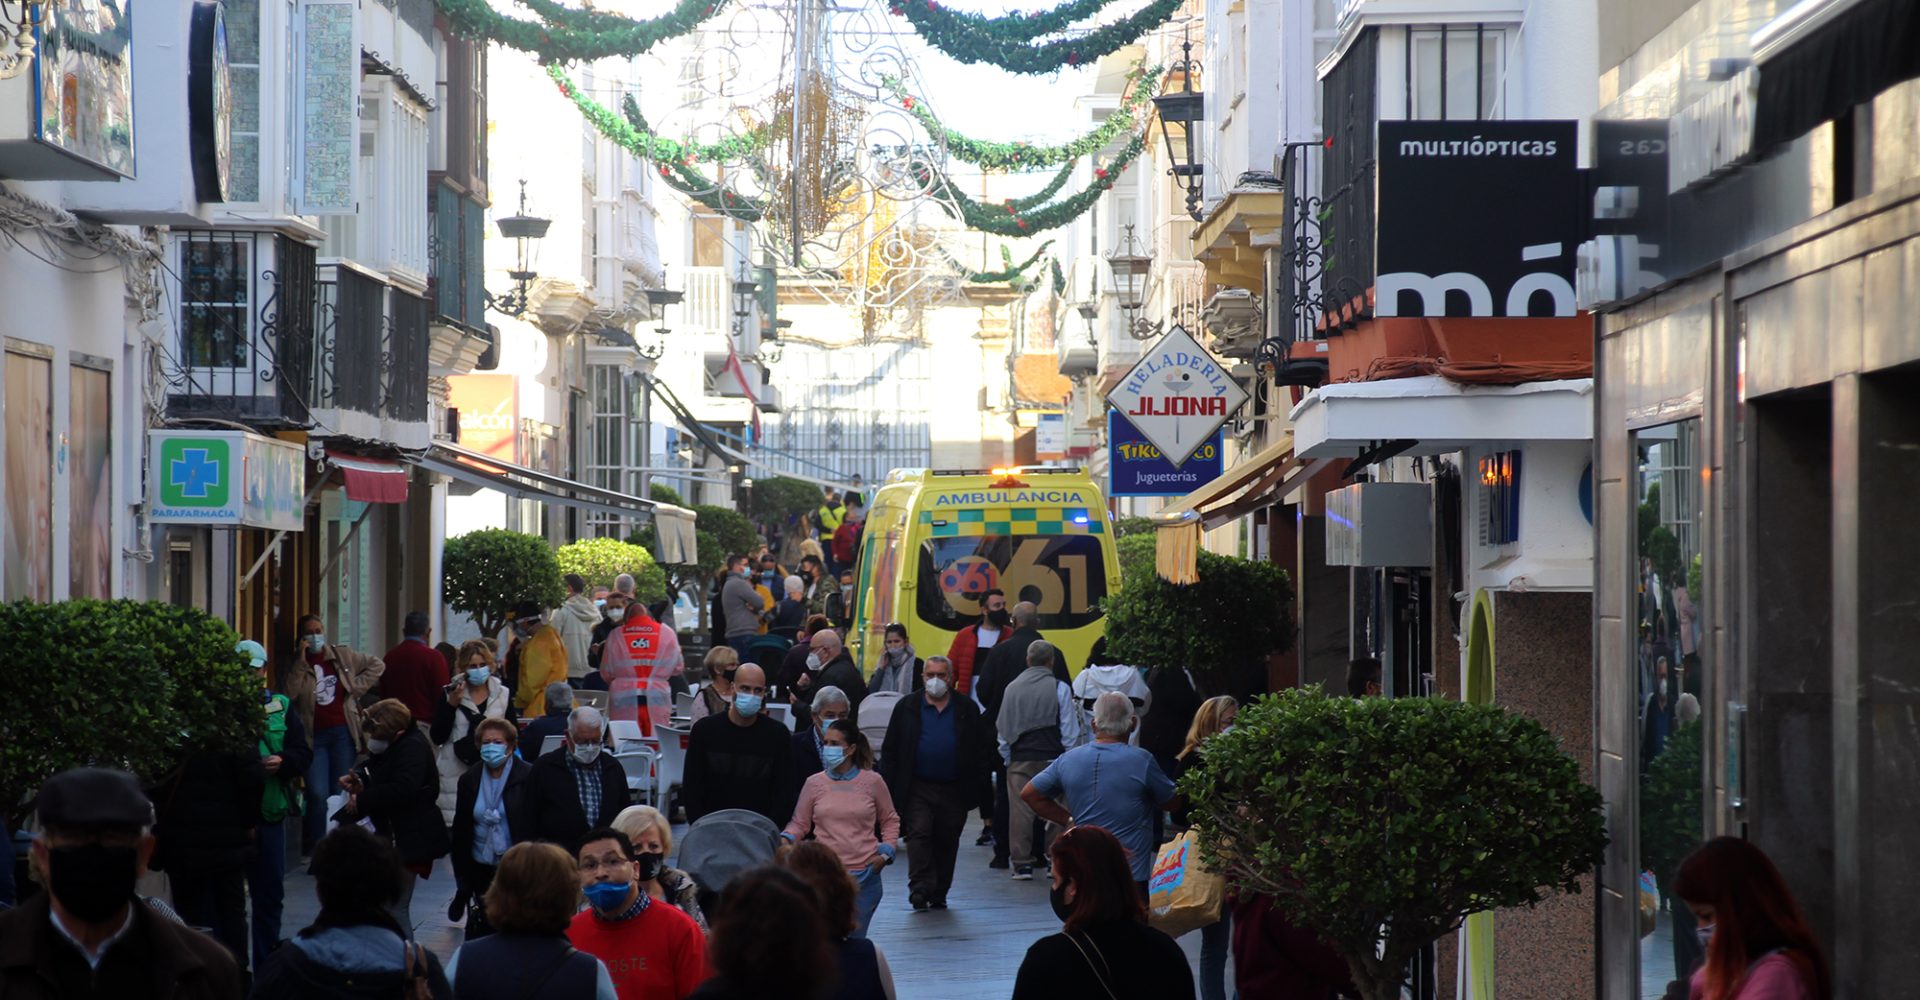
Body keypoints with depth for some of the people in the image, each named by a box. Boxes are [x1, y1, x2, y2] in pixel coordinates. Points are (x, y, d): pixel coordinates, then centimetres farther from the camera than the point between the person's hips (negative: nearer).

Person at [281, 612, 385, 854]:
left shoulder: (343, 655, 7)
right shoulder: (291, 664, 3)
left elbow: (377, 665, 16)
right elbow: (287, 695, -13)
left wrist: (356, 687, 4)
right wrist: (301, 662, -14)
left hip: (342, 732, 2)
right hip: (313, 736, -2)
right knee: (318, 795, -14)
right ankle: (315, 850, -5)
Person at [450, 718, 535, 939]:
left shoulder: (528, 777, -4)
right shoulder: (469, 780, 8)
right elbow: (460, 831, 10)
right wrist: (462, 877, 5)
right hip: (481, 870, 3)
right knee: (481, 930, 2)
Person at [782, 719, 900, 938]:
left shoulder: (871, 781, 3)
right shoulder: (815, 783, 4)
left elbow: (890, 820, 15)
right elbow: (799, 824, 10)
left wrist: (887, 851, 1)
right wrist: (786, 839, -10)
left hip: (864, 875, 0)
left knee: (854, 938, 4)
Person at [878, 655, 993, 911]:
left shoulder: (967, 710, 6)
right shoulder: (906, 707, 5)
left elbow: (984, 749, 8)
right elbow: (890, 750, 5)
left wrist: (976, 780, -2)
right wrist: (888, 784, -3)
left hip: (954, 791, 1)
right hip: (918, 789, -1)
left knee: (947, 842, 6)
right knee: (919, 834, -14)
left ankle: (939, 893, 15)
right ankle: (920, 887, -18)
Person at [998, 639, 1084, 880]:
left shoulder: (1012, 688, 6)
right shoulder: (1059, 688, -4)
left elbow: (1003, 730, 11)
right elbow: (1069, 729, -3)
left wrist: (1007, 758, 20)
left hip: (1020, 759, 2)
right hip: (1052, 757, -2)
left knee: (1020, 811, 3)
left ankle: (1021, 863, 4)